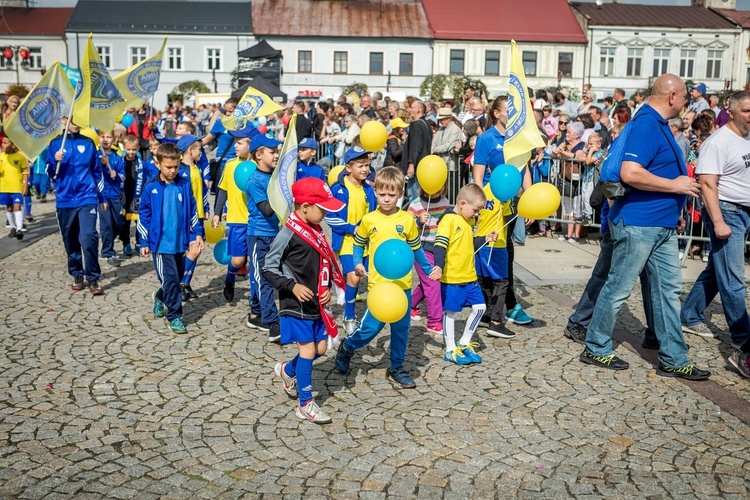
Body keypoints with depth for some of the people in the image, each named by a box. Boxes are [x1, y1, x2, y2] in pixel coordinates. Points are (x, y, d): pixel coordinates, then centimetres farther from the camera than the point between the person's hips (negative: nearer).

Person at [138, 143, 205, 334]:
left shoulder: (184, 185, 2)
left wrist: (197, 233, 6)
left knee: (177, 277, 16)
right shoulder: (150, 187, -5)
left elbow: (192, 211, 11)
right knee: (170, 279, -6)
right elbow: (143, 216, 1)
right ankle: (174, 315, 6)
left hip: (180, 242, 4)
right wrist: (144, 242, 1)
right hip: (160, 243, -4)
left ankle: (160, 297, 44)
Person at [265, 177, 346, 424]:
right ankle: (305, 404, 12)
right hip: (296, 305, -8)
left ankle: (287, 371, 41)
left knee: (320, 348, 14)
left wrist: (326, 288, 0)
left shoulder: (317, 232, 7)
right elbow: (269, 268, -13)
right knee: (308, 350, -2)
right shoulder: (288, 235, -17)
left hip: (317, 304, 8)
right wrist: (292, 286, -22)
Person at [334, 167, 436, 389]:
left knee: (401, 328, 10)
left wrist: (429, 269, 9)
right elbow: (358, 244, 10)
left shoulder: (407, 220, 1)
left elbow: (416, 248, 11)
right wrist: (357, 263, -5)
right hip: (378, 283, -2)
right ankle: (346, 348, 25)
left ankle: (396, 368, 26)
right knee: (372, 326, -4)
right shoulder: (369, 220, -2)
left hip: (403, 284, 2)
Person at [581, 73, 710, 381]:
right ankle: (595, 349, 17)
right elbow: (630, 173, -28)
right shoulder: (647, 125, -17)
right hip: (638, 224, -10)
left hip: (662, 225, 10)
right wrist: (675, 186, -19)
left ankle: (673, 360, 19)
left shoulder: (659, 124, 14)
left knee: (668, 289, 11)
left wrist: (674, 210, 22)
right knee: (619, 288, 2)